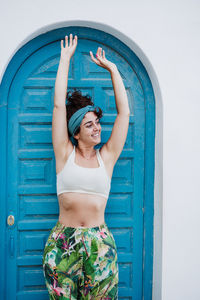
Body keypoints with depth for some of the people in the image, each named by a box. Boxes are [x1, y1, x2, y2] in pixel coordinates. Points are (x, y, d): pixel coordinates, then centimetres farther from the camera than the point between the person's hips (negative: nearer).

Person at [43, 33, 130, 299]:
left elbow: (124, 111, 8)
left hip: (99, 244, 1)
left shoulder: (106, 157, 8)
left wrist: (111, 68, 13)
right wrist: (65, 60, 8)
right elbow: (59, 105, 3)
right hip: (62, 242, -1)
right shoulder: (65, 154, 5)